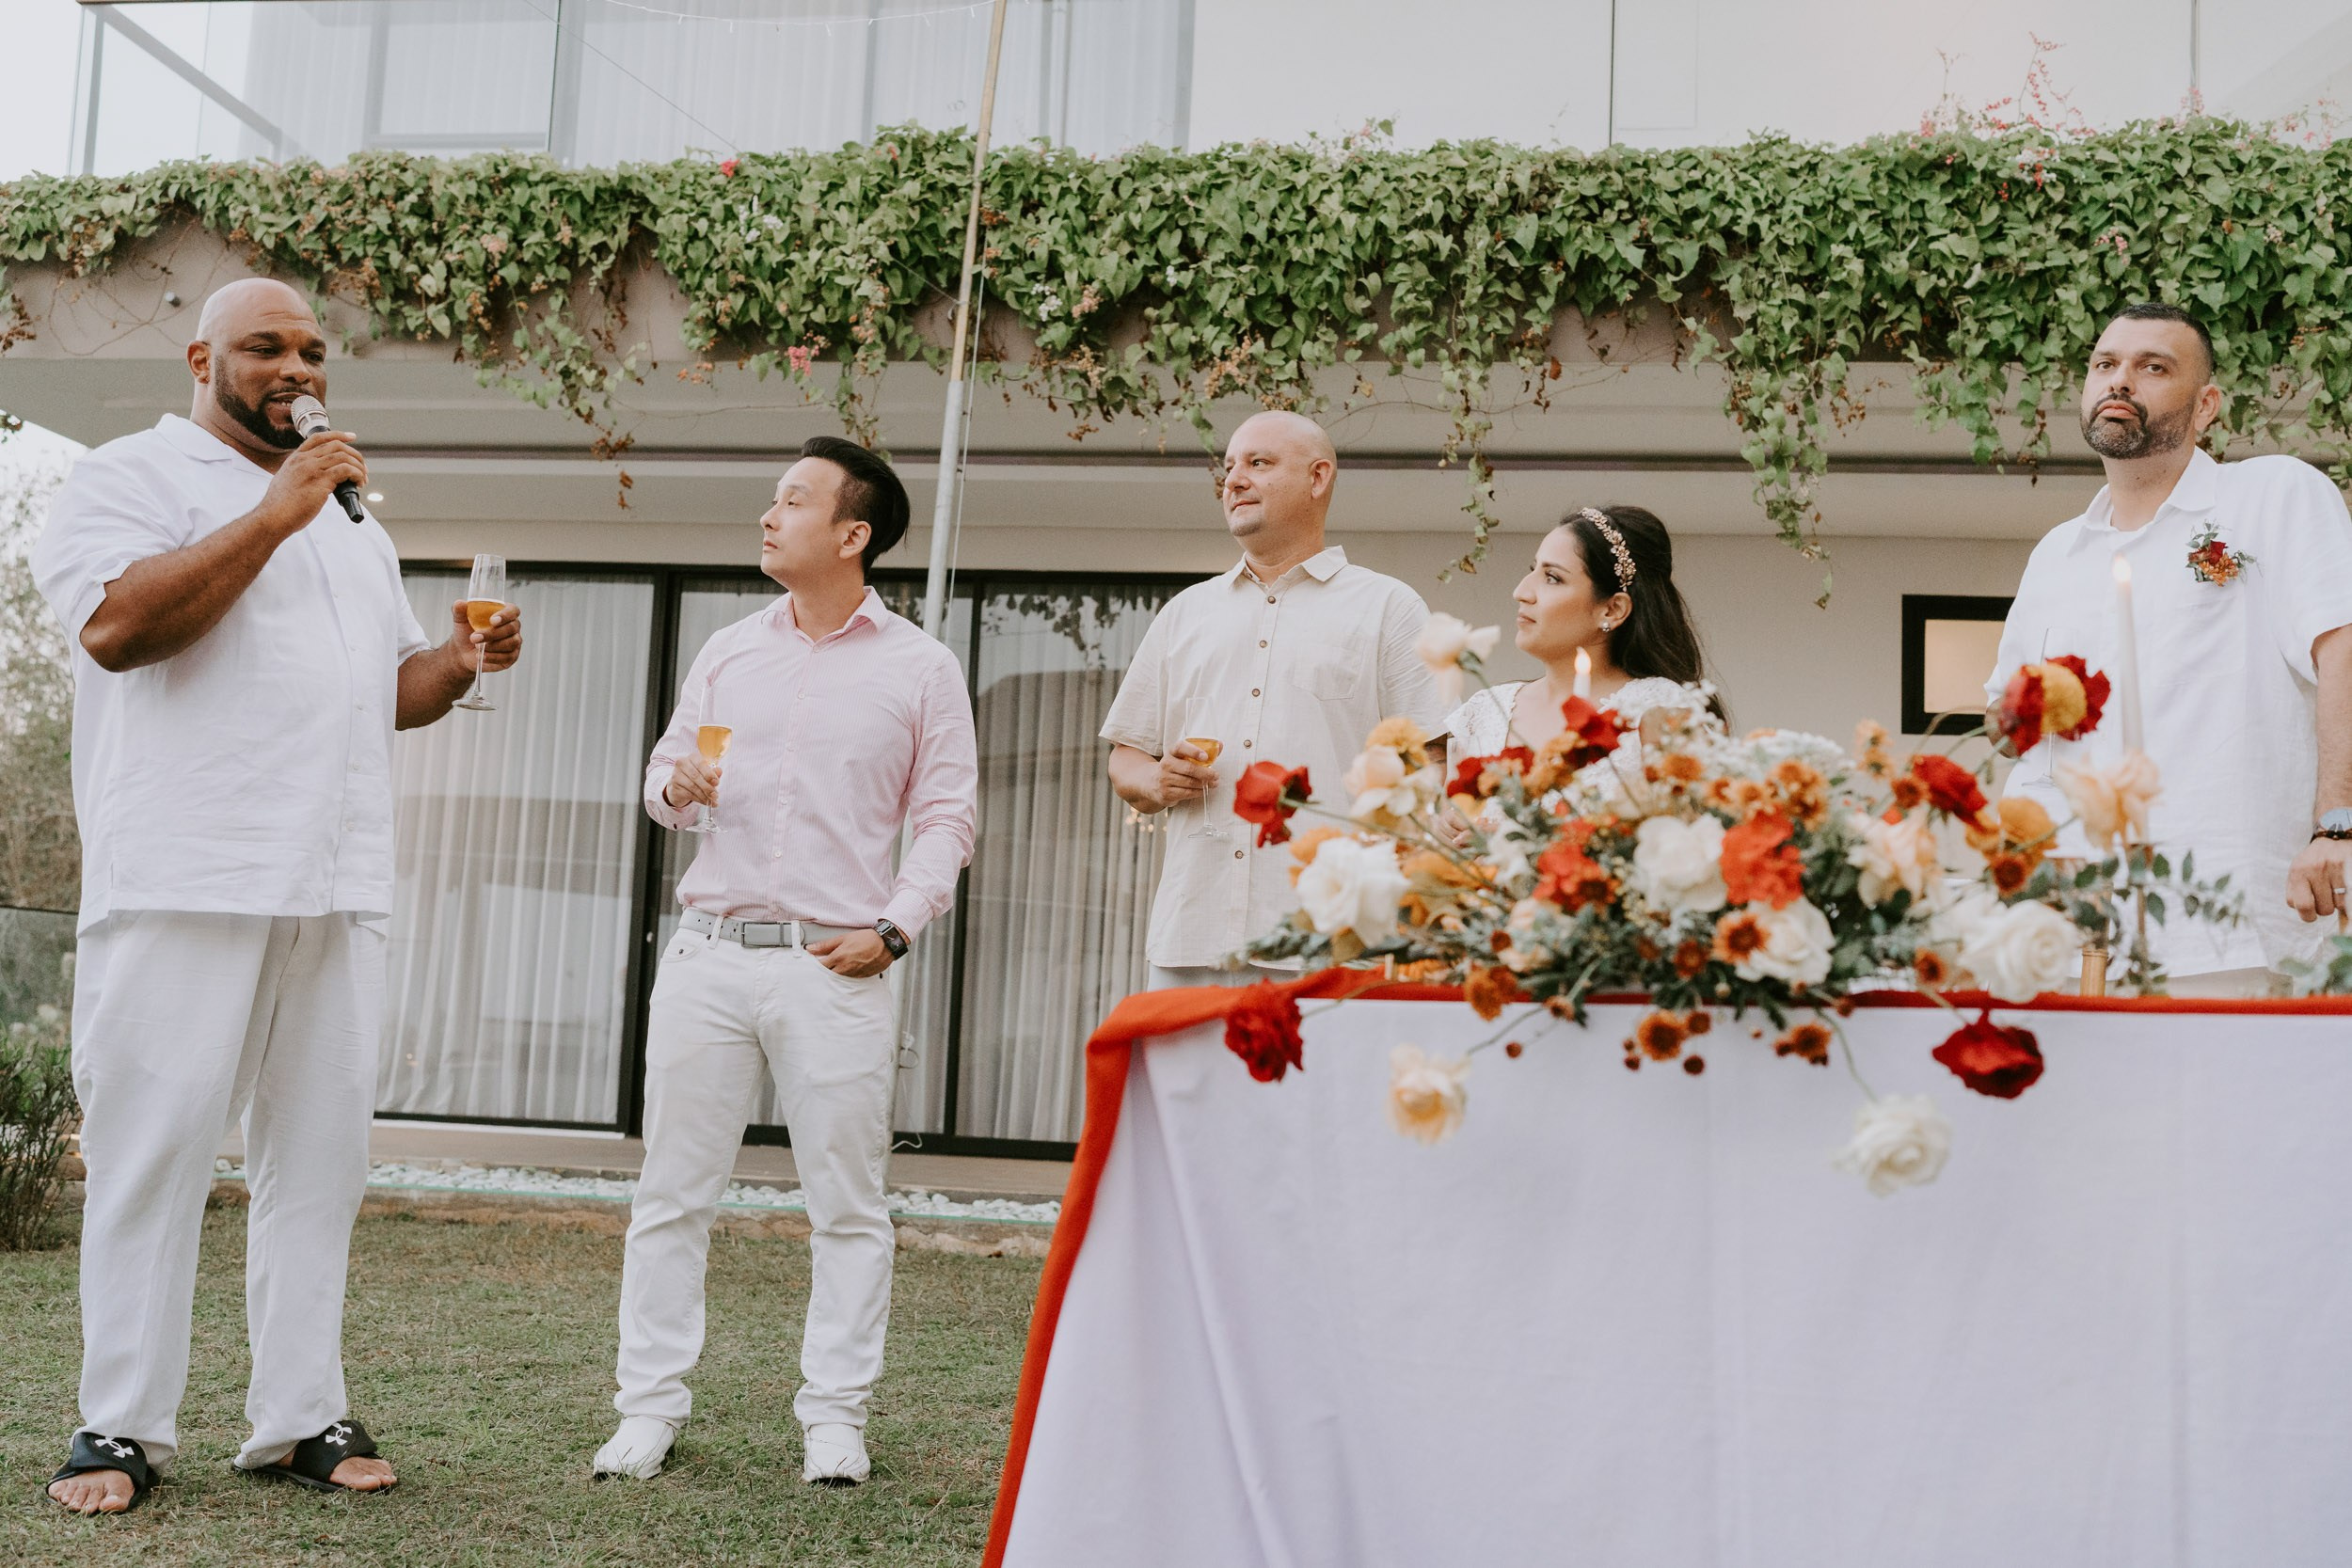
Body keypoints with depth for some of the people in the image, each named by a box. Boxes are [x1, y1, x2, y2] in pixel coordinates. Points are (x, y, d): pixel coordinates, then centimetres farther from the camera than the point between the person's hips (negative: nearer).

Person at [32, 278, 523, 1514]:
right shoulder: (132, 476, 2)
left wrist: (465, 658, 6)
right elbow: (114, 625, -16)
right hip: (186, 888, -6)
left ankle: (298, 1420, 12)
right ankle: (120, 1427, 7)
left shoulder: (351, 523, 24)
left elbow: (388, 690, 28)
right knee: (155, 1152, -2)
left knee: (319, 1156, 5)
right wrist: (275, 514, -14)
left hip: (336, 896, 6)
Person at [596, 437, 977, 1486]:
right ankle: (649, 1409, 13)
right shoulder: (727, 653, 15)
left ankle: (834, 1419, 11)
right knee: (673, 1192, 4)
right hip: (710, 956, 3)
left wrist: (894, 928, -8)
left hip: (834, 968, -3)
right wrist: (676, 788, -5)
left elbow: (946, 816, 3)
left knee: (847, 1204, 1)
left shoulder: (920, 668, 4)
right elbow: (665, 776, 19)